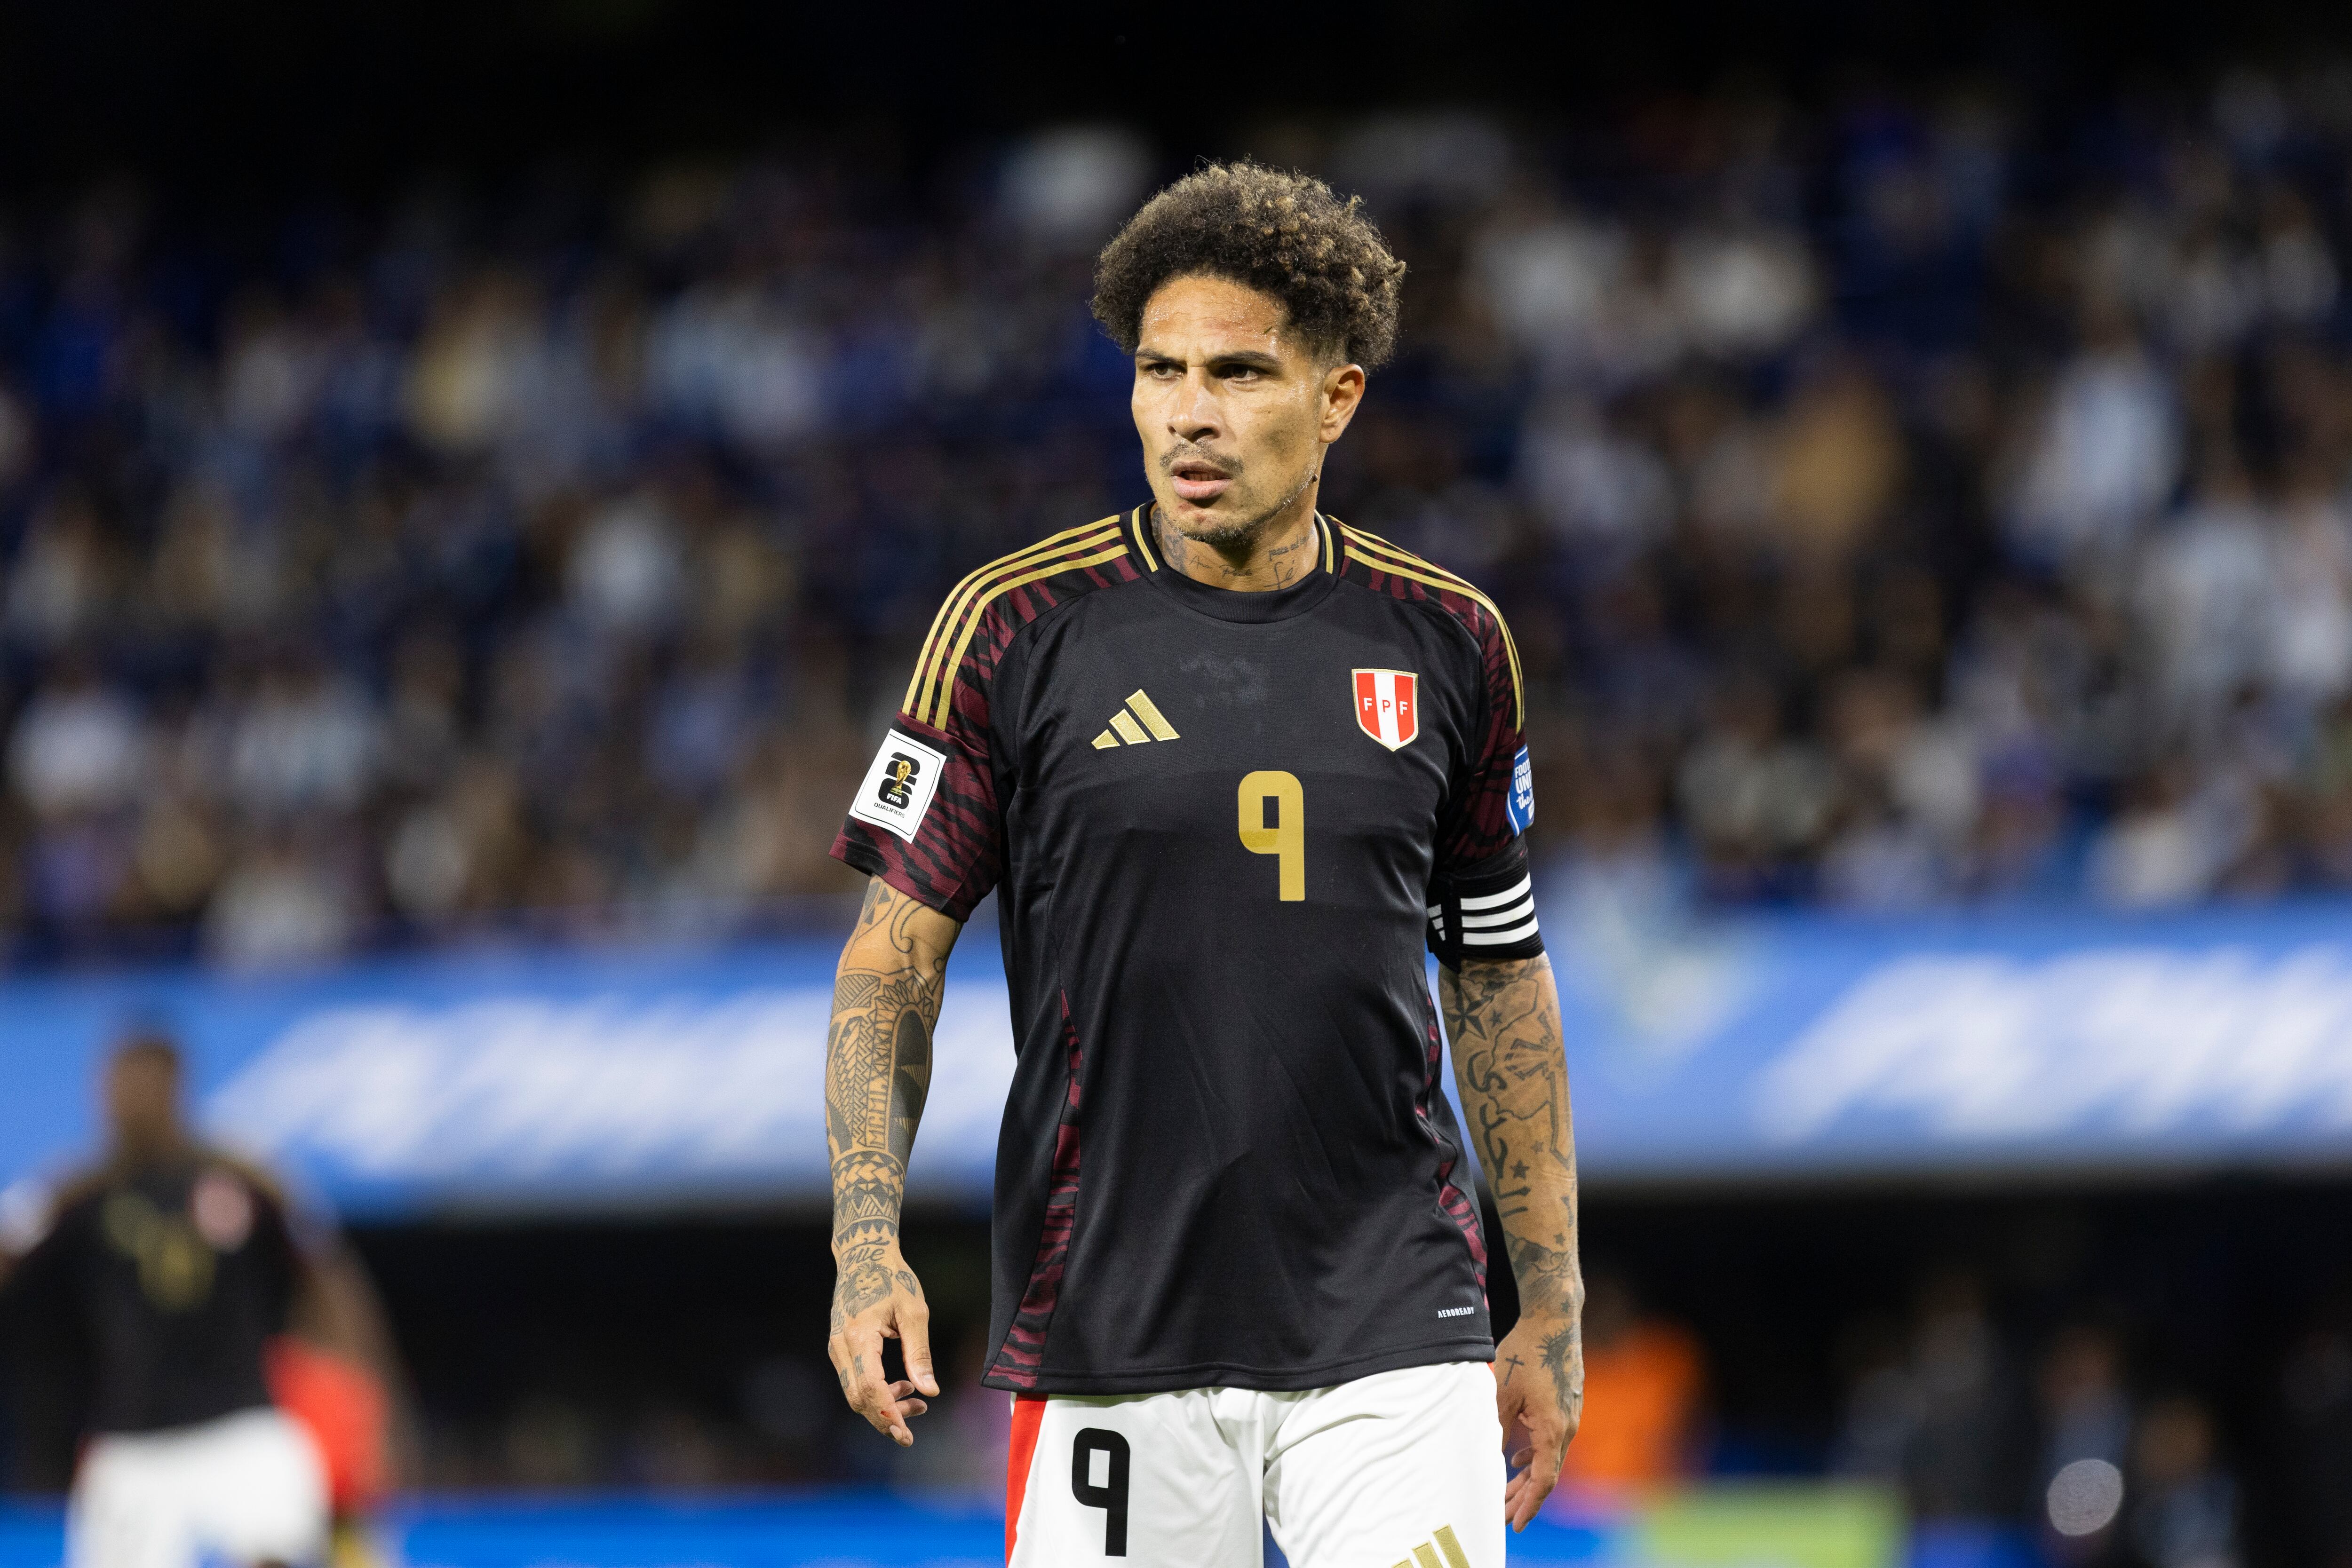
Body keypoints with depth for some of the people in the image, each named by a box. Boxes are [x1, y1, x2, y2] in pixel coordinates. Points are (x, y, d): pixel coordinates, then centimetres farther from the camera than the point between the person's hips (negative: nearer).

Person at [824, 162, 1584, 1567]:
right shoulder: (1015, 625, -1)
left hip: (1392, 1336, 1)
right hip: (1109, 1337, -1)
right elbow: (896, 951, 1)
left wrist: (1552, 1310, 13)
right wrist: (871, 1247, -12)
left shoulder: (1448, 643, 6)